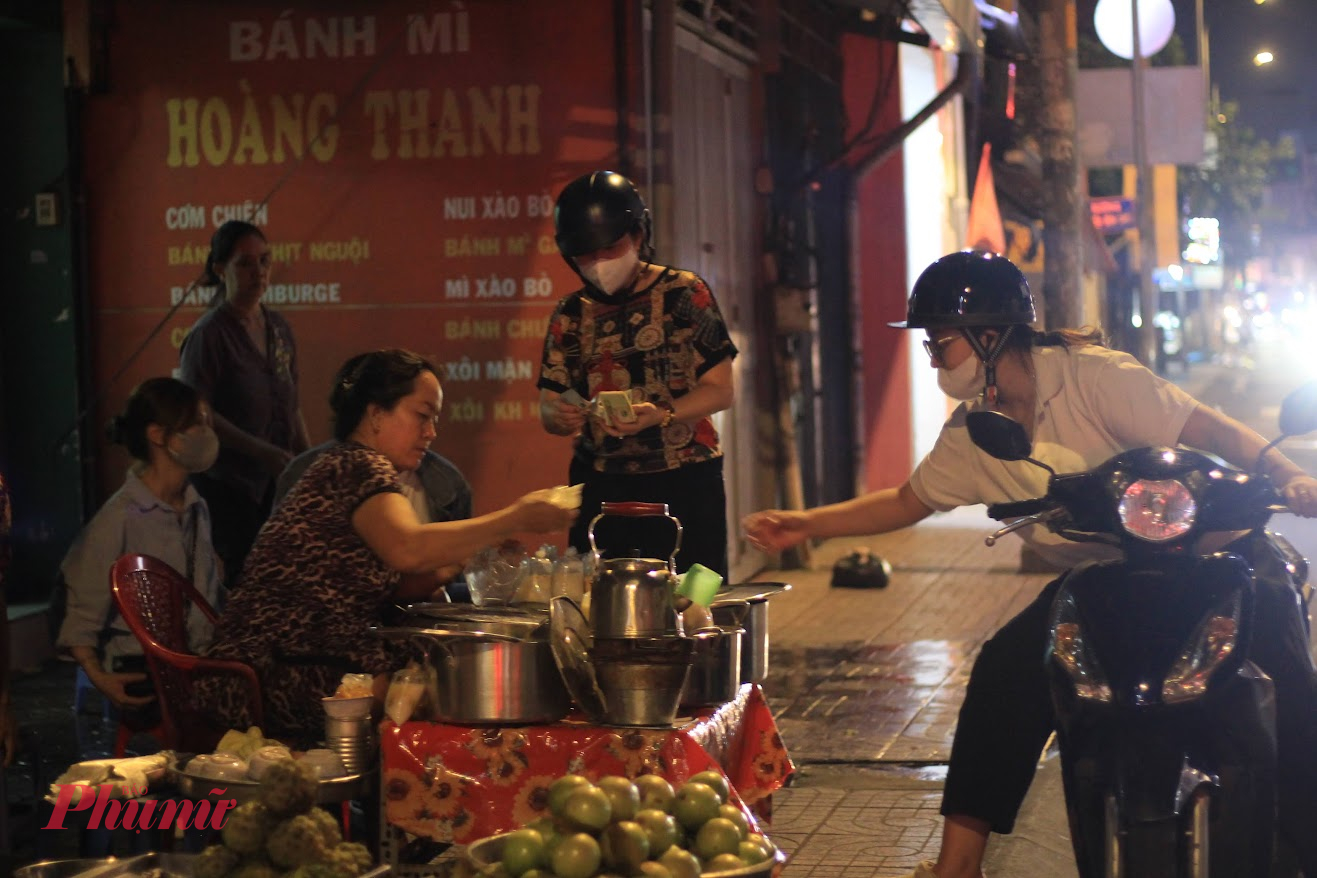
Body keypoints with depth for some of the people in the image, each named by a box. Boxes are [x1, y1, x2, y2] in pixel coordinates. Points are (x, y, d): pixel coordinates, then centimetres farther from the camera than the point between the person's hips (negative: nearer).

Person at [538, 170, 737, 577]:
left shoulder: (684, 293, -1)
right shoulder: (570, 314, 10)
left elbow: (720, 389, -3)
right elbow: (548, 406, 10)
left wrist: (660, 415, -20)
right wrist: (559, 416, -14)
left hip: (684, 483, -3)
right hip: (600, 487, 3)